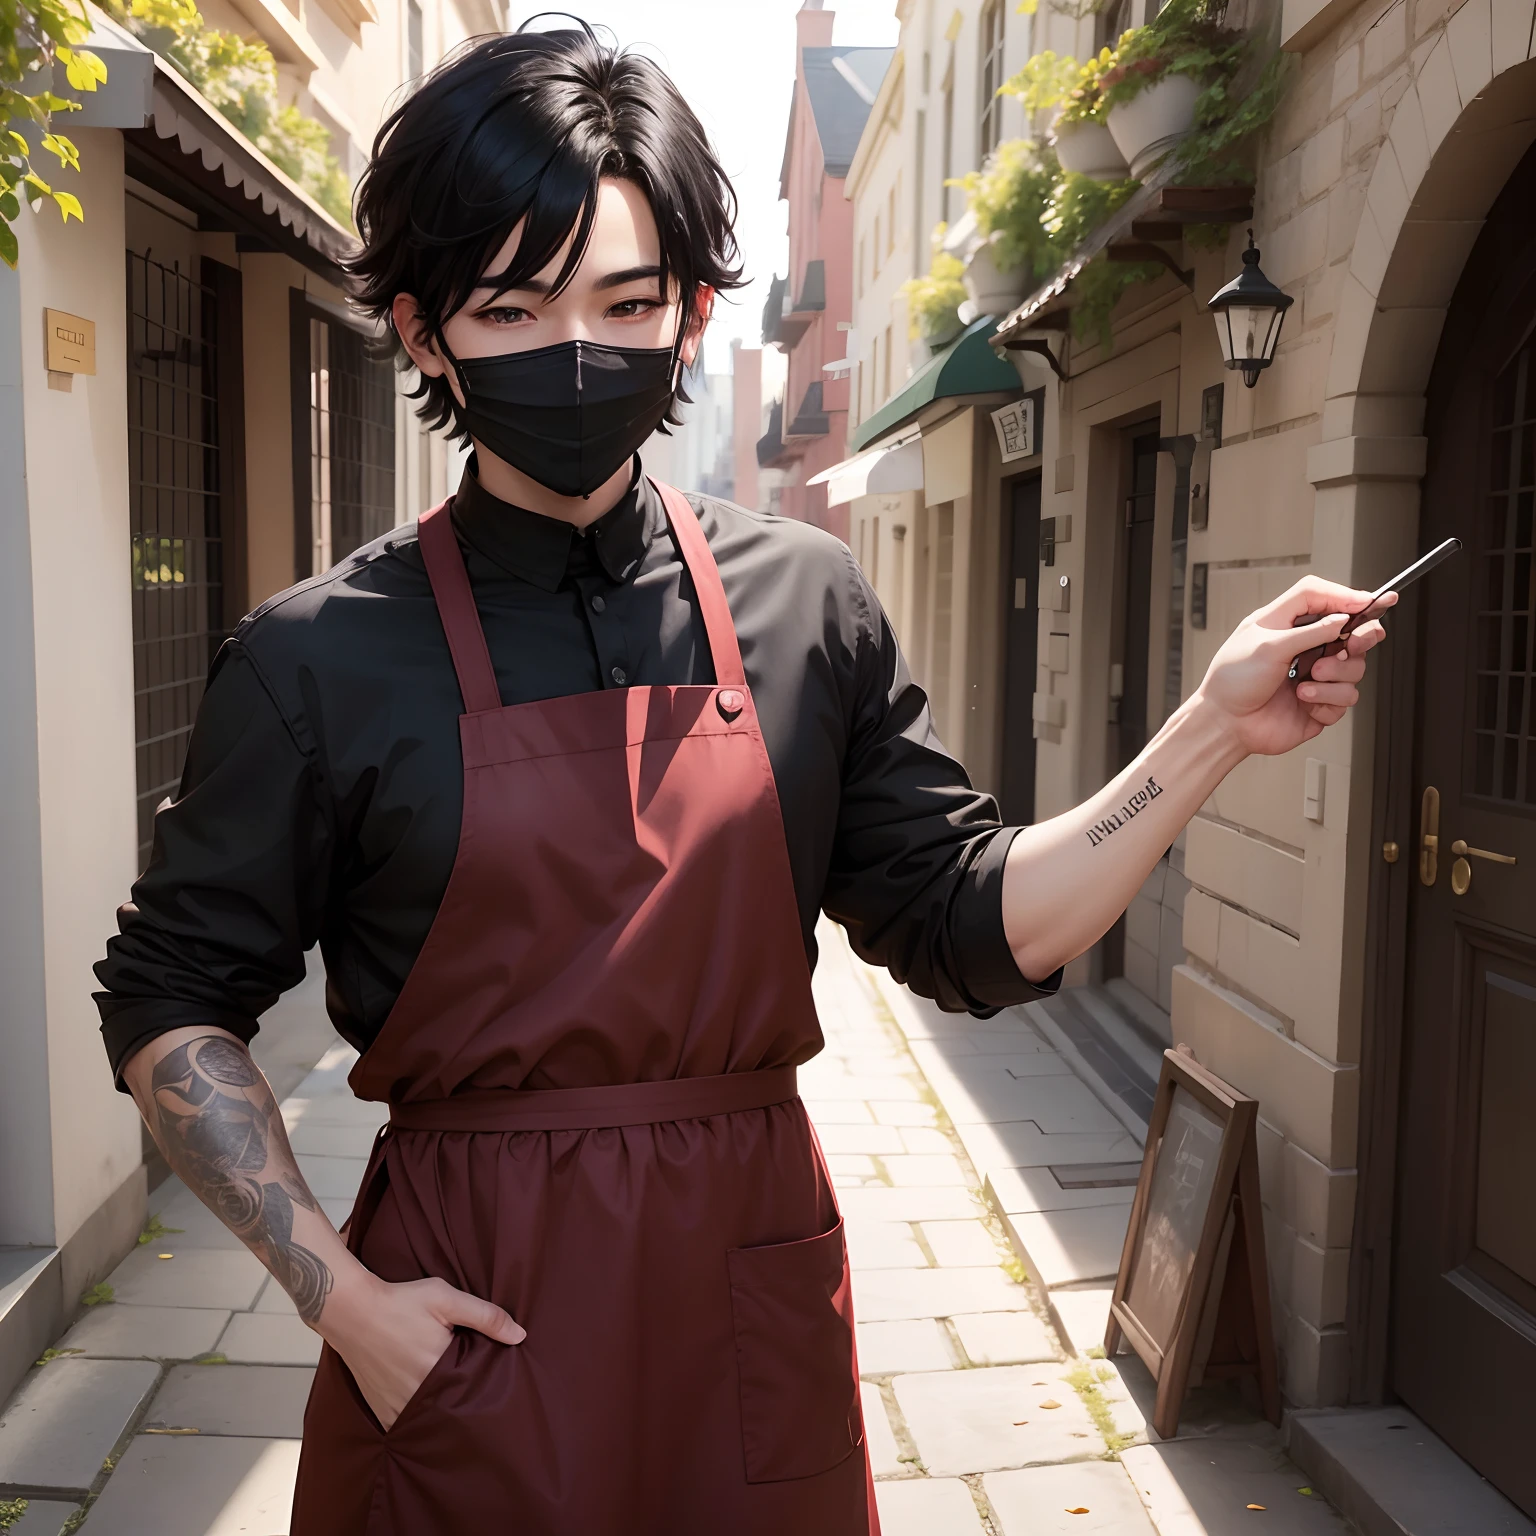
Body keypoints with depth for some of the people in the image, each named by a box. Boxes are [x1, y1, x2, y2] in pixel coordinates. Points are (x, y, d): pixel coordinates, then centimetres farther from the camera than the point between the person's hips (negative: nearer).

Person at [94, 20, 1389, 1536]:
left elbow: (974, 927, 1)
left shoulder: (803, 605, -1)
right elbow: (169, 1006, -1)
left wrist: (1214, 732, -7)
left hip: (752, 1306, 3)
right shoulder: (320, 658, -8)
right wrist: (338, 1293, -8)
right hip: (457, 1318, -2)